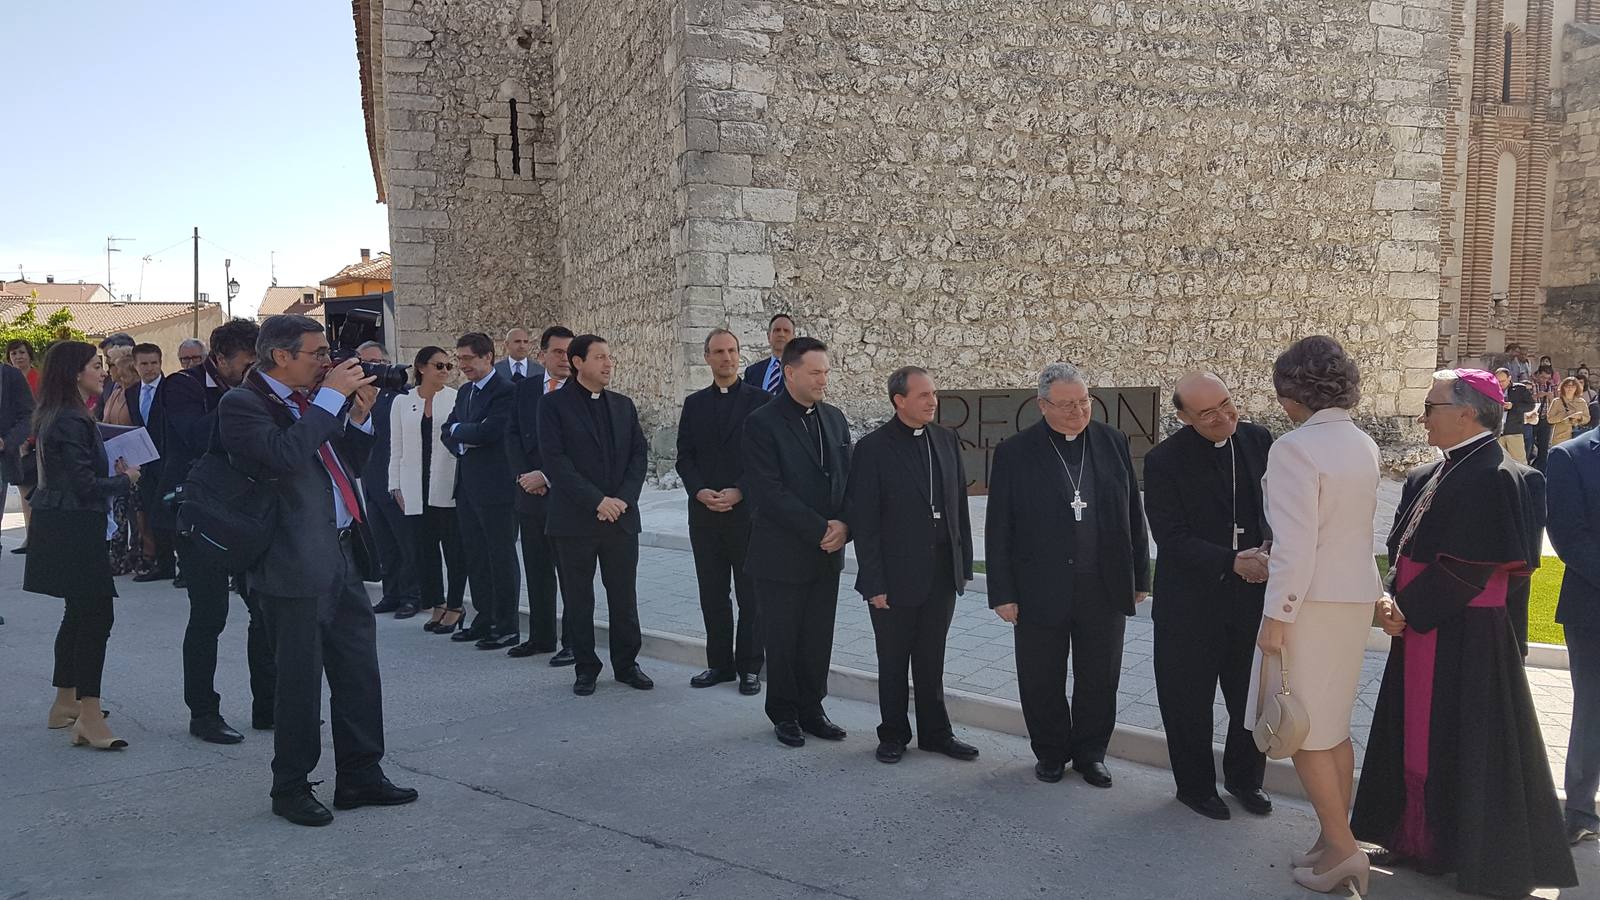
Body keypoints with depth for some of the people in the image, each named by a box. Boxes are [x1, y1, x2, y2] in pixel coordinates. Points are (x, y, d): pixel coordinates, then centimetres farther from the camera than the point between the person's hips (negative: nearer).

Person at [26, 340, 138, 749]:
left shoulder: (53, 417, 14)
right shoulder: (72, 421, -18)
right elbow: (86, 486, -21)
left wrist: (114, 474, 7)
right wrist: (125, 479, -6)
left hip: (61, 527, 11)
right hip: (76, 528, -11)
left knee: (79, 612, 18)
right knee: (96, 615, -11)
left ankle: (65, 703, 28)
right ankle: (89, 719, -11)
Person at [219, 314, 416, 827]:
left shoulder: (311, 401, 14)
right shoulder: (243, 404, -10)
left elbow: (345, 462, 22)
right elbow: (283, 456, -28)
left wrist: (359, 412, 6)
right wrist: (330, 397, -20)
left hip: (342, 556, 8)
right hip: (295, 565, -8)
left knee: (359, 672, 13)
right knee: (300, 680, 5)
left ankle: (360, 776, 27)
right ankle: (290, 788, 22)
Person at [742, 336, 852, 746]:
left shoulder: (834, 419, 9)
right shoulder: (762, 423, -12)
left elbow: (848, 478, 11)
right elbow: (768, 493, -18)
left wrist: (844, 525, -7)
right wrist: (820, 529, -18)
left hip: (827, 553, 5)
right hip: (781, 554, -5)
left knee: (819, 638, 11)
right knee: (782, 639, 7)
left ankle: (811, 709, 26)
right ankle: (785, 714, 23)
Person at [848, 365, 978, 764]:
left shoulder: (946, 440, 5)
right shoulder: (873, 448, -11)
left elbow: (960, 506, 9)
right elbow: (864, 522, -11)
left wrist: (964, 564, 8)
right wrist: (873, 583, -12)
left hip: (942, 576, 4)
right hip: (896, 577, -4)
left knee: (932, 661, 16)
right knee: (893, 663, 11)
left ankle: (935, 732, 29)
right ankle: (893, 735, 27)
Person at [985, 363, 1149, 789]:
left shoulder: (1113, 442, 4)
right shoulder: (1014, 452, -5)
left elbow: (1133, 514, 9)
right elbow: (999, 530, -4)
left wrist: (1140, 577, 8)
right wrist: (1002, 593, -7)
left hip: (1104, 589, 2)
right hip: (1041, 590, -2)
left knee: (1100, 680, 12)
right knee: (1042, 682, 10)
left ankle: (1090, 753, 30)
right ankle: (1050, 753, 29)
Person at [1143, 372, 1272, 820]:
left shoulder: (1259, 440, -1)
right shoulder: (1164, 461, -13)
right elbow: (1172, 538, -17)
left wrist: (1274, 548, -14)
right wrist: (1231, 562, -27)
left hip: (1254, 595, 4)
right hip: (1192, 603, -4)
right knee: (1189, 703, 10)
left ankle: (1244, 777, 40)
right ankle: (1195, 785, 32)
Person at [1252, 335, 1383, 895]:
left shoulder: (1295, 448, -18)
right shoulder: (1363, 445, 8)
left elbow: (1295, 544, -21)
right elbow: (1353, 525, 12)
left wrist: (1275, 617, -17)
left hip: (1312, 602, -8)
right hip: (1356, 597, 9)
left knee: (1304, 731, 2)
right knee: (1333, 727, 17)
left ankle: (1342, 848, 7)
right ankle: (1335, 842, 25)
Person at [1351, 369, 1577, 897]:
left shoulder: (1493, 478, -18)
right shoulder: (1430, 476, 10)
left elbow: (1468, 568, -21)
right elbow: (1406, 550, 12)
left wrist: (1408, 611, -15)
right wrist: (1393, 601, -5)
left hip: (1465, 637, -9)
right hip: (1421, 630, 9)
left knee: (1464, 744, 2)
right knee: (1419, 737, 15)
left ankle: (1480, 858, 17)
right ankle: (1422, 840, 28)